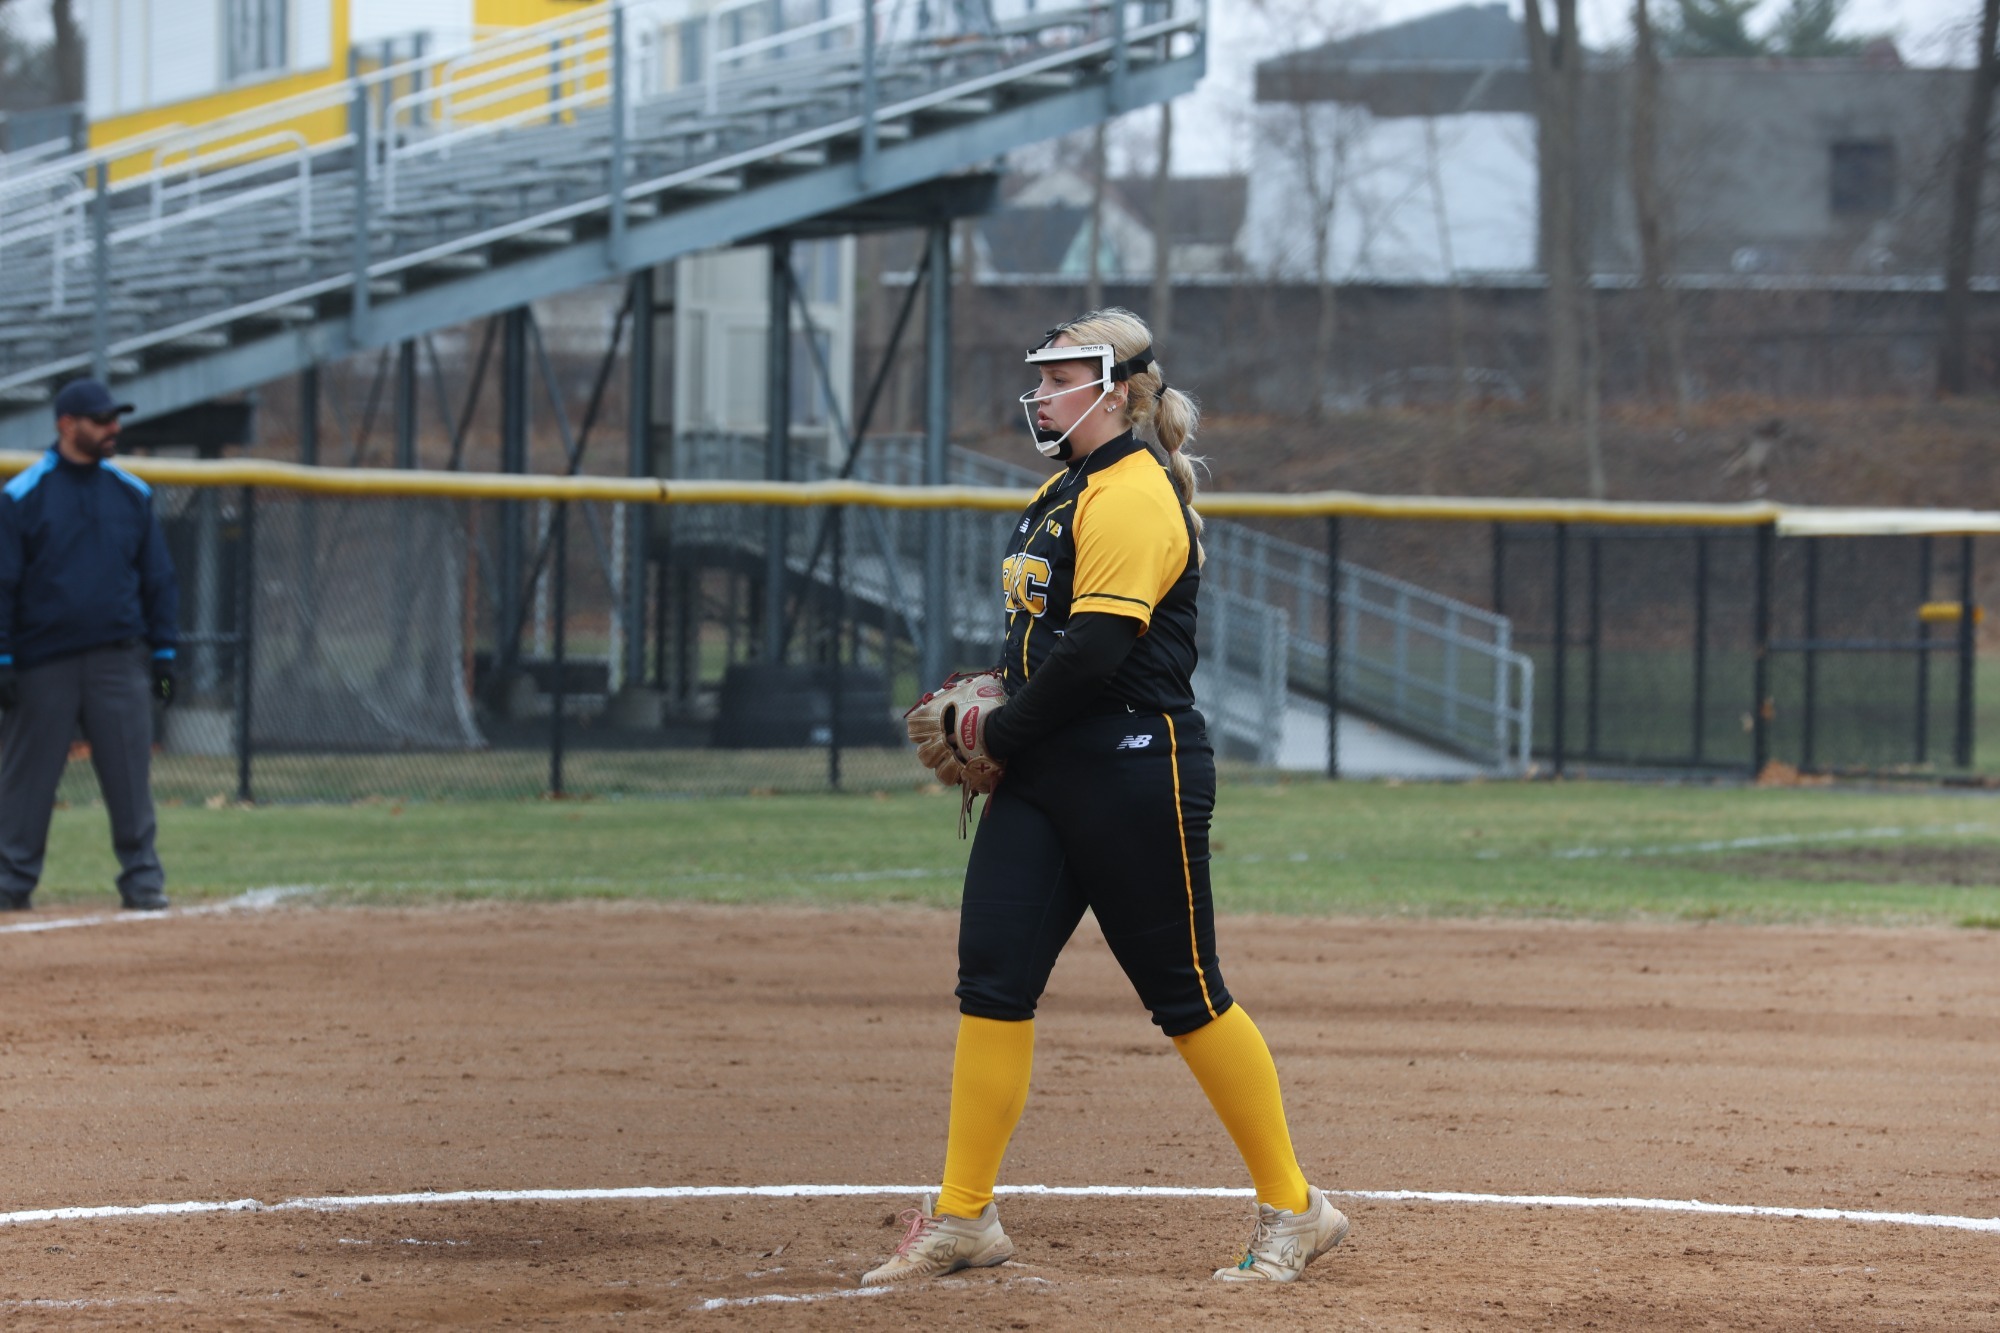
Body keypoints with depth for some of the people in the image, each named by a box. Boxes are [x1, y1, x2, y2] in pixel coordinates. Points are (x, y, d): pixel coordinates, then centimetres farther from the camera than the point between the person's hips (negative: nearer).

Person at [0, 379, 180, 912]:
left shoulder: (132, 494, 10)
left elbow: (157, 579, 14)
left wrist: (163, 653, 9)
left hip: (119, 662, 3)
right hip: (43, 662, -2)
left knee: (129, 770, -1)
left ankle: (142, 877, 5)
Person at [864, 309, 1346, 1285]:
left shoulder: (1134, 494, -15)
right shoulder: (1067, 492, 17)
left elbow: (1096, 648, -22)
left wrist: (1001, 734, -13)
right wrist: (998, 704, 8)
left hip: (1134, 773, -9)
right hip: (1045, 780, 9)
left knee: (1186, 995, -2)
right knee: (992, 978, 1)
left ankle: (1292, 1211, 10)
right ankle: (963, 1220, 4)